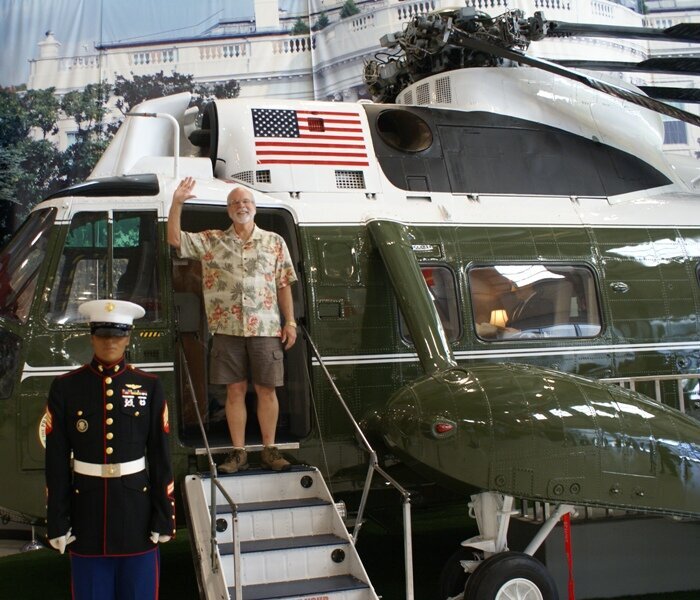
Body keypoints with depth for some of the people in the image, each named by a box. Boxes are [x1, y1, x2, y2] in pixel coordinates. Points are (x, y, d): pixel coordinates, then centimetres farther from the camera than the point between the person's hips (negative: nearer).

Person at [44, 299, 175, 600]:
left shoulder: (149, 386, 1)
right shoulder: (65, 387, -1)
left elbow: (161, 456, 0)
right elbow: (56, 462, -1)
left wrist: (164, 516, -2)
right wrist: (57, 521, -3)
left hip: (137, 505, 0)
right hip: (87, 508, 0)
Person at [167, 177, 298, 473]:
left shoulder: (274, 242, 8)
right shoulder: (211, 240, 8)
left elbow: (284, 285, 8)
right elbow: (174, 239, 0)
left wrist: (290, 322, 2)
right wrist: (177, 202, -10)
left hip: (266, 328, 0)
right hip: (227, 329, 0)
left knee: (266, 390, 3)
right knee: (235, 390, 5)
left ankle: (269, 450, 14)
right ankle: (238, 452, 13)